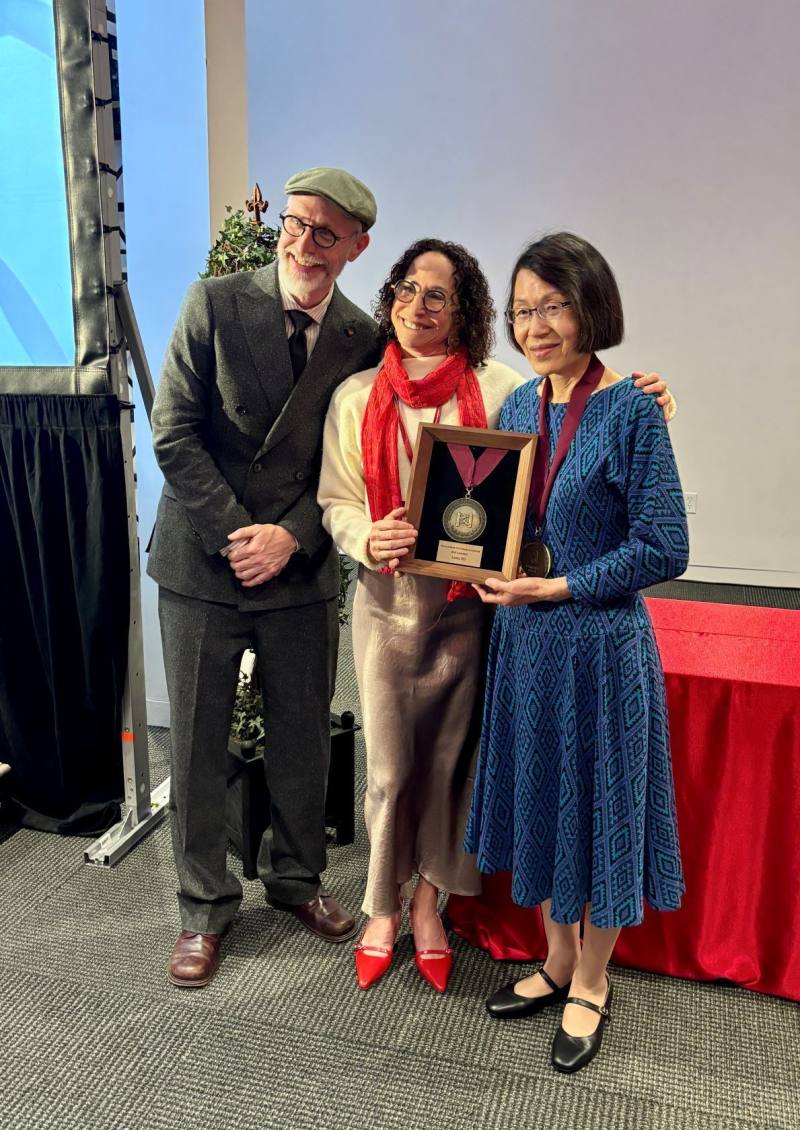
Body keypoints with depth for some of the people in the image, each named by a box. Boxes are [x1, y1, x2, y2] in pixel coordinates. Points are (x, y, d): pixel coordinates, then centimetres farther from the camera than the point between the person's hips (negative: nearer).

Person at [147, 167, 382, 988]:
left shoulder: (363, 341, 2)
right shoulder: (214, 304, -3)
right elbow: (173, 432, -7)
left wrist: (292, 536, -11)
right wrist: (235, 533, -13)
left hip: (302, 570, 2)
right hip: (202, 561, -1)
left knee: (303, 738, 12)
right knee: (197, 743, 8)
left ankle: (294, 878, 37)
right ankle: (204, 908, 28)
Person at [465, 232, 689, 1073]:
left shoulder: (630, 412, -13)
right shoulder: (518, 406, 4)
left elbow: (663, 550, -15)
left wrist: (558, 586, -18)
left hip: (599, 643, -6)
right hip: (523, 639, 6)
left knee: (598, 805, 10)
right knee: (539, 797, 17)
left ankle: (591, 984, 34)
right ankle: (556, 961, 40)